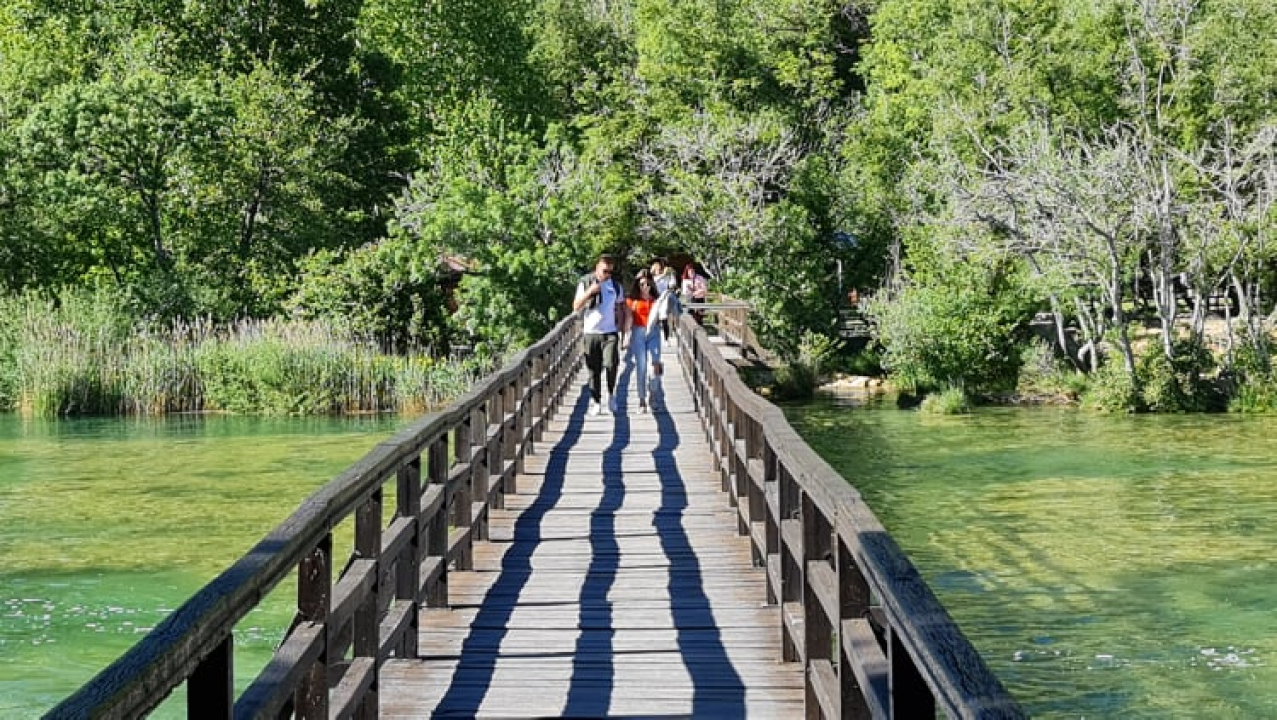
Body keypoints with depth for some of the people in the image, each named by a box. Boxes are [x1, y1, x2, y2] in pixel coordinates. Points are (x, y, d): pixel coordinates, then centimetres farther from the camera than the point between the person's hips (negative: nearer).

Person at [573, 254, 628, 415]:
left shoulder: (616, 285, 8)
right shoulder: (585, 283, 2)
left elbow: (621, 308, 16)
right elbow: (576, 307, -2)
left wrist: (621, 327, 5)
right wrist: (589, 292, -15)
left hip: (610, 332, 0)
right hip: (591, 332, 0)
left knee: (611, 364, -18)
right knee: (594, 369, 2)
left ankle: (611, 393, 5)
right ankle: (596, 402, 12)